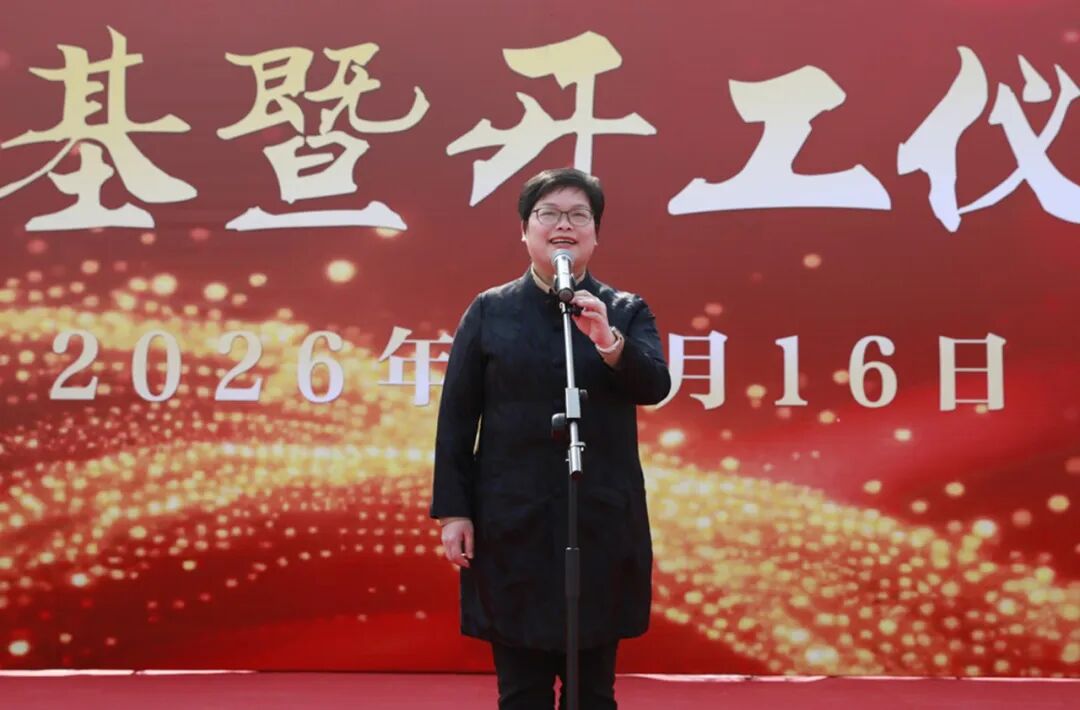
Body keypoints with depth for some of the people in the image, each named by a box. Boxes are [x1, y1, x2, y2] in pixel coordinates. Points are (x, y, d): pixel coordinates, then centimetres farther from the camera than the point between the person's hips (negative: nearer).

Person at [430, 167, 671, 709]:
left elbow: (655, 387, -9)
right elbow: (456, 419, 1)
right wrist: (453, 510, -4)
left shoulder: (626, 312, 6)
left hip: (602, 524, 1)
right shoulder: (489, 310, 3)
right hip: (512, 525, -1)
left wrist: (608, 341, -26)